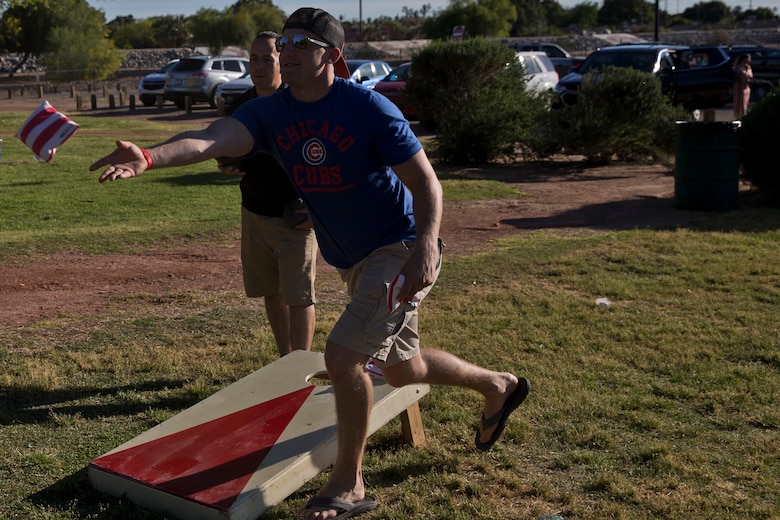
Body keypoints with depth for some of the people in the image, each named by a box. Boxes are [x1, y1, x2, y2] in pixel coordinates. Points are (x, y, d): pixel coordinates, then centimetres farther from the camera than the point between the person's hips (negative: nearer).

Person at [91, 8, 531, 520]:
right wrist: (151, 156, -43)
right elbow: (212, 139, -24)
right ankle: (498, 384, 49)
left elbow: (426, 182, -16)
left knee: (343, 356, -19)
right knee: (402, 369, 20)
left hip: (400, 251, -7)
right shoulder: (270, 113, -4)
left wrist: (426, 248, -32)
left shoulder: (368, 107, -17)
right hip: (354, 263, 7)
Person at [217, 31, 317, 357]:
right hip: (254, 213, 6)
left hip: (295, 216, -6)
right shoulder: (239, 107, 5)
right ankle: (286, 361, 28)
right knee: (270, 292, 14)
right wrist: (227, 165, -5)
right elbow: (227, 152, 19)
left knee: (298, 296, -5)